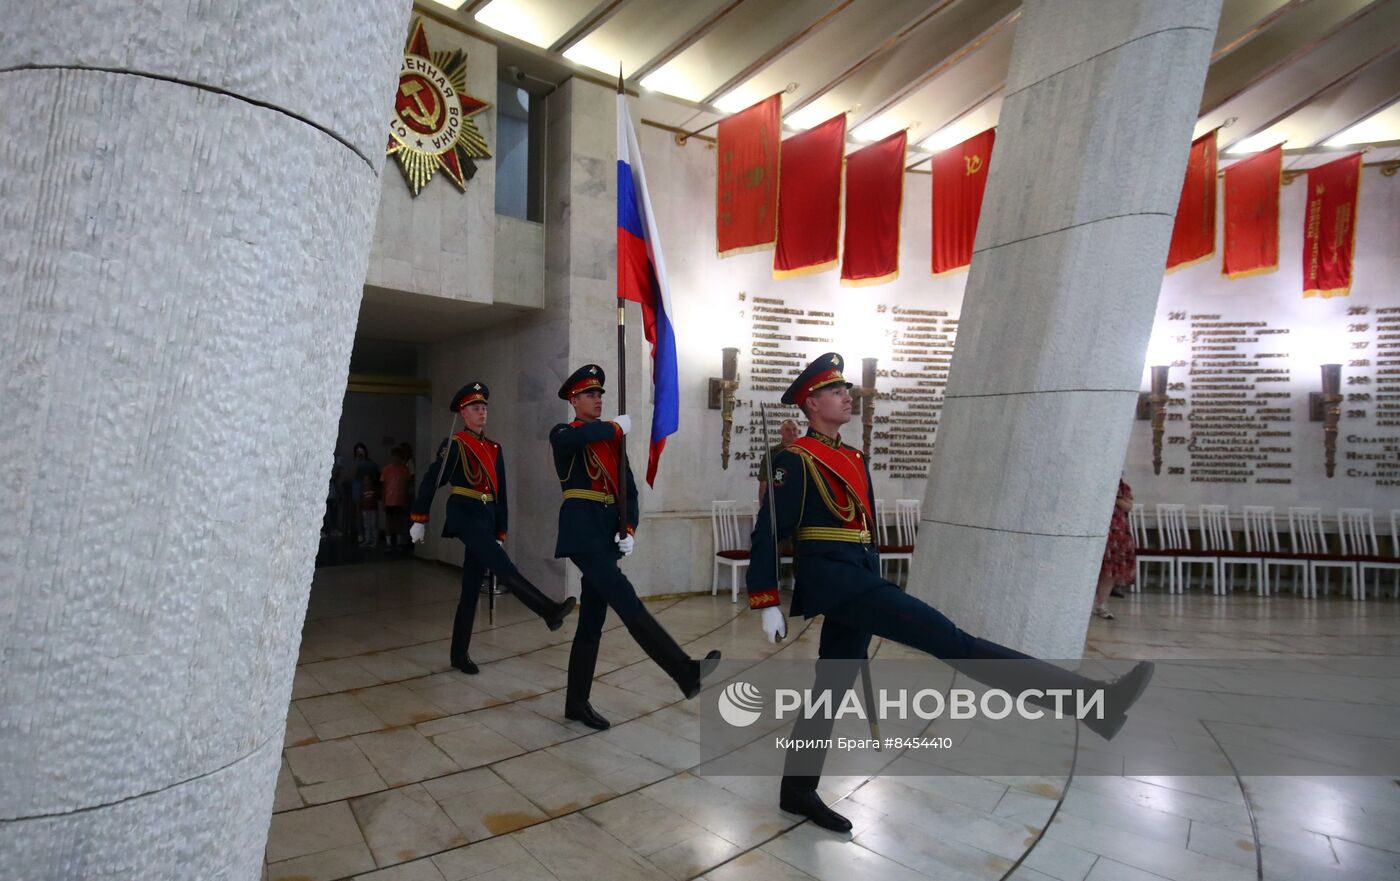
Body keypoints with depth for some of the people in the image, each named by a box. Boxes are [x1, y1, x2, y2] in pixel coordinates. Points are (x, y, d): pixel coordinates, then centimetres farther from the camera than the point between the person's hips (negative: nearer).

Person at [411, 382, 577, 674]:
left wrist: (499, 534, 17)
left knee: (472, 589, 8)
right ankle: (550, 611, -31)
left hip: (486, 517, 7)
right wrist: (419, 520, -4)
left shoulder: (494, 448, 16)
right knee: (505, 568, -21)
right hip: (465, 514, -7)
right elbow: (430, 481, -4)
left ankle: (459, 653, 16)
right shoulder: (456, 444, -3)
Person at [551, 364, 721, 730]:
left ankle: (577, 702, 20)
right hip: (583, 533, -7)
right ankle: (686, 672, -26)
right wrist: (618, 426, -15)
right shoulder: (562, 435, 1)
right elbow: (576, 437, -26)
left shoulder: (612, 440, 18)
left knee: (592, 621, 10)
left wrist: (629, 529, -1)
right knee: (627, 602, -18)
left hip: (608, 534, 7)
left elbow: (628, 489, 13)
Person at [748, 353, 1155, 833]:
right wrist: (768, 605, -12)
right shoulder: (795, 460, -7)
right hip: (832, 576, -10)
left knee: (832, 688, 13)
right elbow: (767, 534, -10)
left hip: (856, 578, 10)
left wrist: (874, 591, 27)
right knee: (949, 639, -16)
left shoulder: (854, 459, 19)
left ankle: (798, 790, 26)